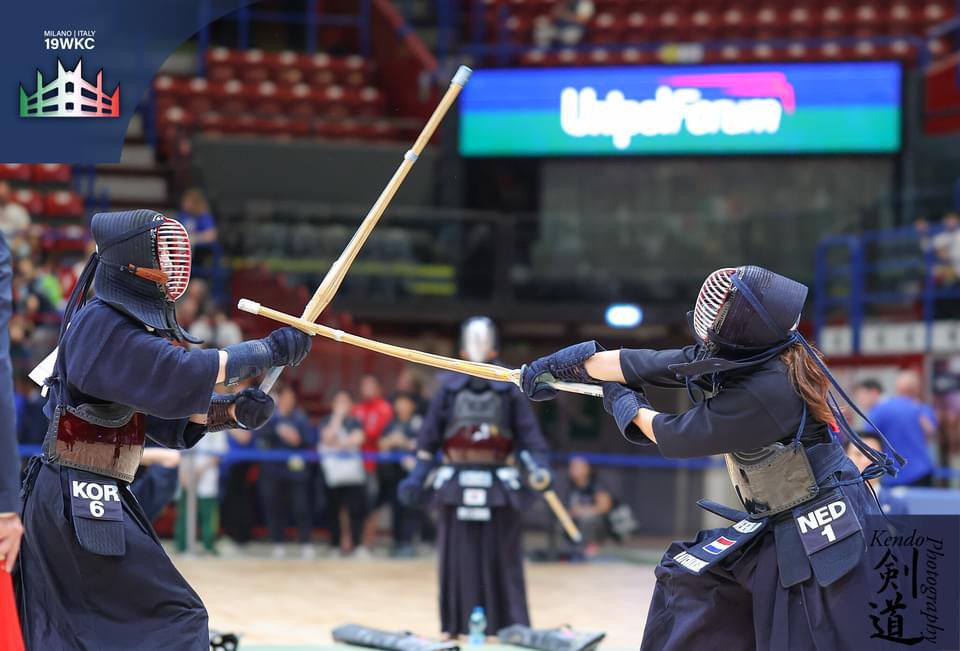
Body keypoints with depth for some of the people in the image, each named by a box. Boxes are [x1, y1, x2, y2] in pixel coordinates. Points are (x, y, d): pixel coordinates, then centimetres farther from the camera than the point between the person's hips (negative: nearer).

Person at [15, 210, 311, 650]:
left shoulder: (134, 325, 14)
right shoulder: (100, 324, -15)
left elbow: (169, 418, 14)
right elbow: (181, 375, -25)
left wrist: (235, 411, -2)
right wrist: (269, 350, -19)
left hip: (84, 500, 10)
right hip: (81, 500, -10)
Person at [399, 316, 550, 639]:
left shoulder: (509, 387, 3)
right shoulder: (449, 385, 5)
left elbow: (528, 432, 0)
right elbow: (430, 434, 6)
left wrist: (539, 466, -13)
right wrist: (418, 476, 1)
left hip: (498, 484, -1)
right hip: (457, 483, 1)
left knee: (502, 557, 0)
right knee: (457, 557, 5)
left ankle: (512, 624, 5)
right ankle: (456, 623, 12)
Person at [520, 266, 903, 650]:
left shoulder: (767, 389, -27)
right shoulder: (729, 357, -3)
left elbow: (675, 437, -14)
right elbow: (643, 364, 7)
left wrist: (627, 406, 6)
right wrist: (563, 365, 14)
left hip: (825, 531, -9)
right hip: (773, 528, 9)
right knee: (688, 577, 14)